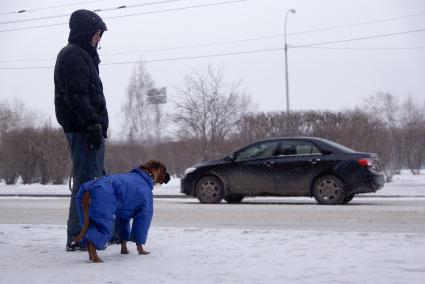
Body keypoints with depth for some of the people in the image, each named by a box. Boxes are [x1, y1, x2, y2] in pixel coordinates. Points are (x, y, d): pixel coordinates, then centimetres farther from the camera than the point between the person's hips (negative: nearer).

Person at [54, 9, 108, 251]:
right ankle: (77, 238, -8)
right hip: (83, 129, -11)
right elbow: (77, 95, -20)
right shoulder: (74, 55, -9)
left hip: (84, 129, 11)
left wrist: (97, 124, 22)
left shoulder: (81, 55, 24)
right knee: (86, 181, -10)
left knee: (98, 179, 15)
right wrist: (93, 123, -26)